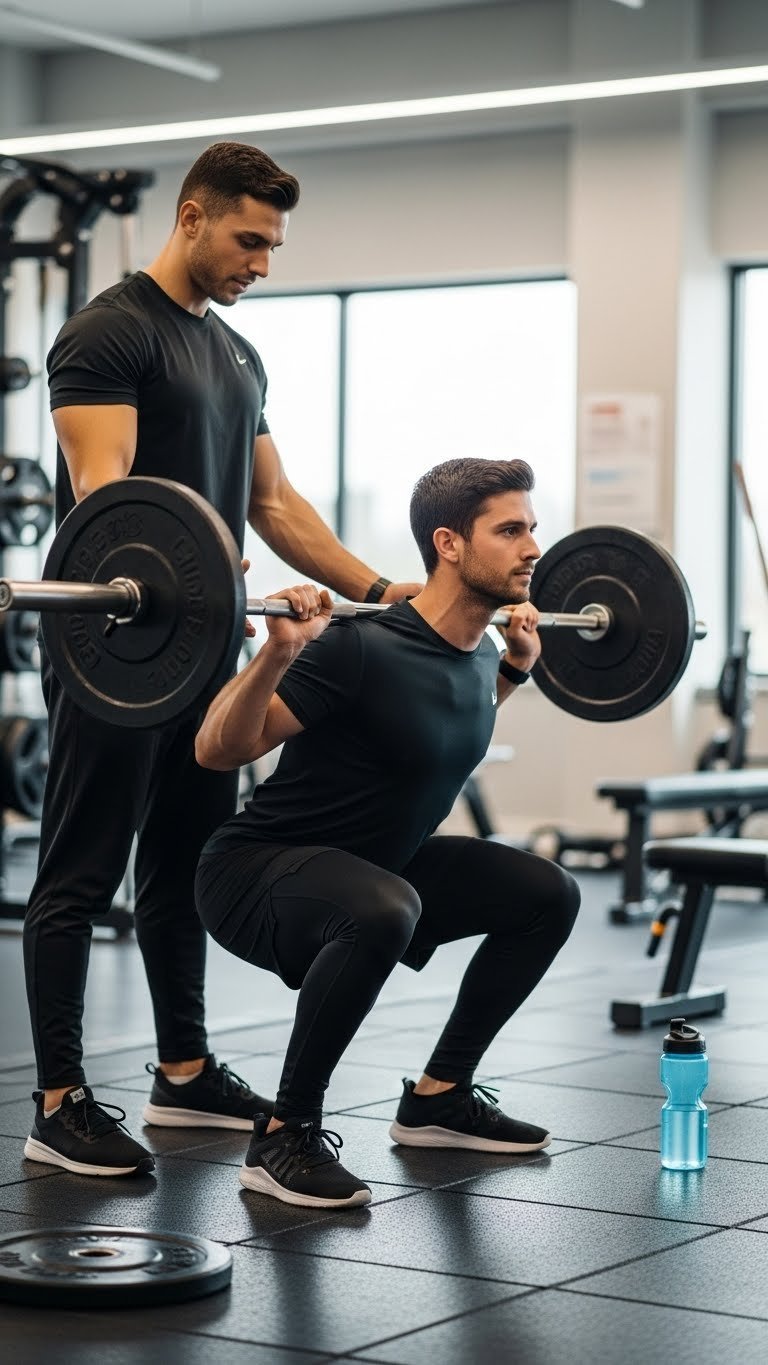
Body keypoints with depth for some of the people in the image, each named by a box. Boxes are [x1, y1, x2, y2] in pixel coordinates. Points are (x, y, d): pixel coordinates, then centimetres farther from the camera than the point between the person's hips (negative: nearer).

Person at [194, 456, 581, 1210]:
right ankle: (284, 1136, -22)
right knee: (382, 911, -40)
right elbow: (216, 749, -25)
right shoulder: (362, 648, -25)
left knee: (547, 894, 7)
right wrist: (279, 652, -38)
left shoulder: (475, 655, 2)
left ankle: (438, 1097, 17)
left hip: (366, 862, 9)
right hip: (254, 872, -9)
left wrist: (516, 666, 20)